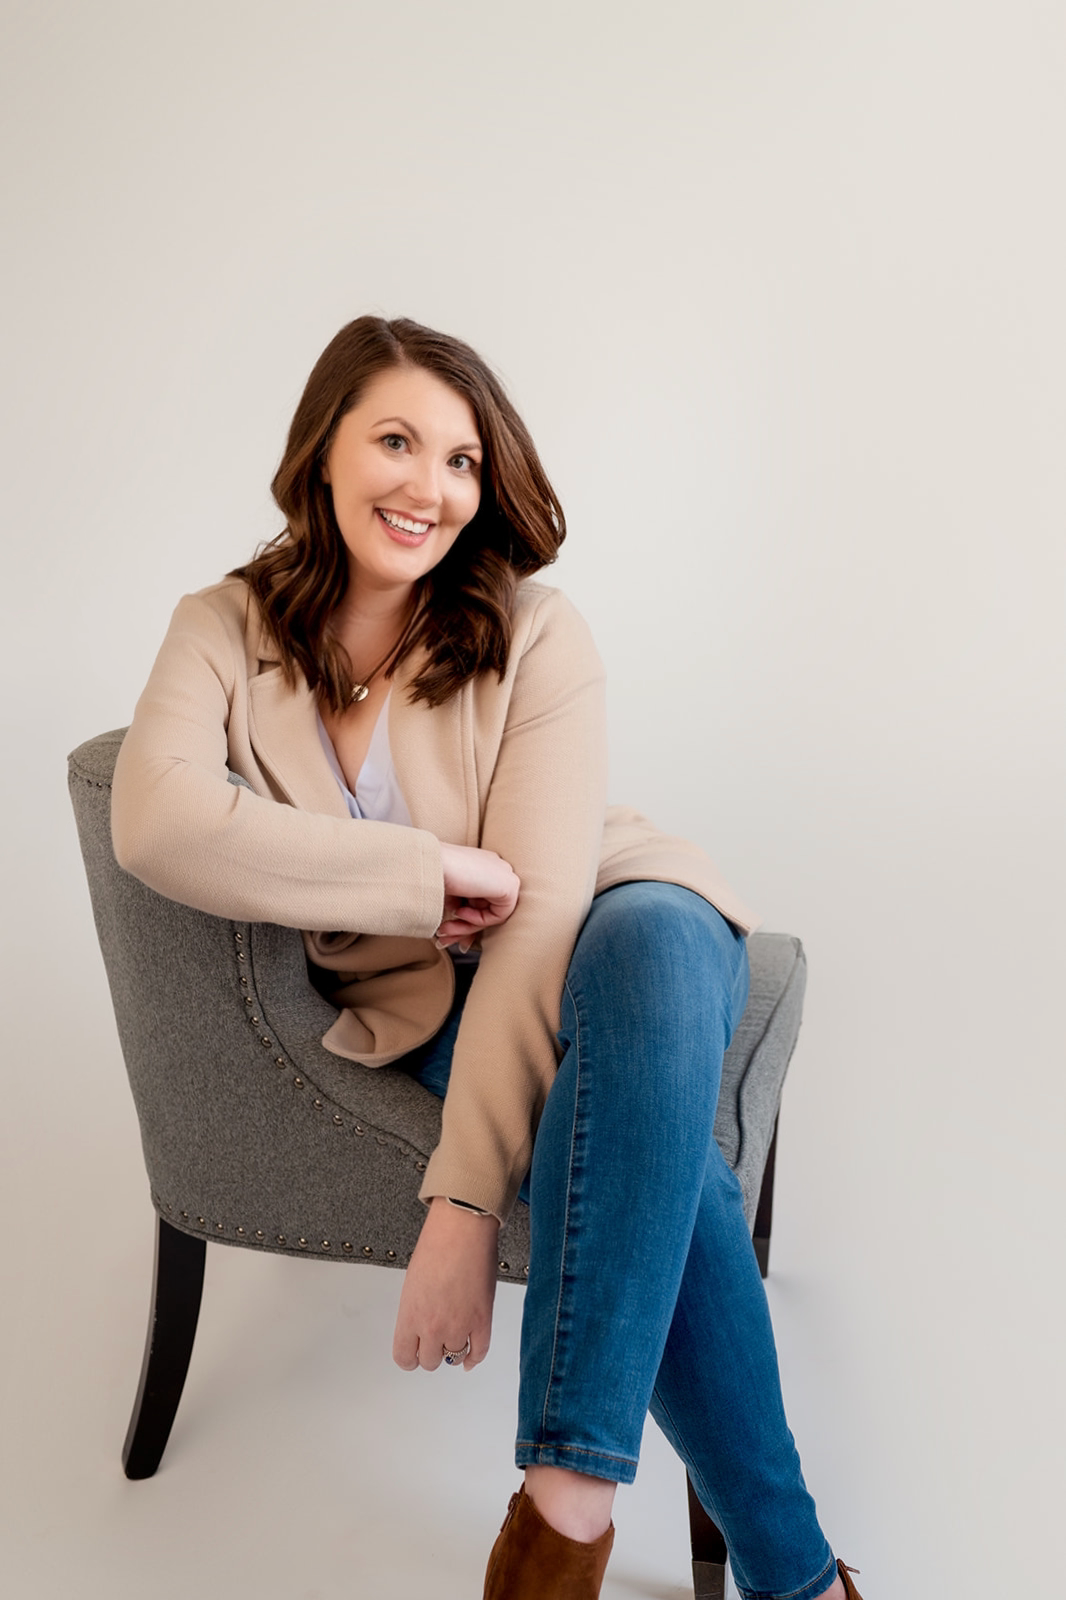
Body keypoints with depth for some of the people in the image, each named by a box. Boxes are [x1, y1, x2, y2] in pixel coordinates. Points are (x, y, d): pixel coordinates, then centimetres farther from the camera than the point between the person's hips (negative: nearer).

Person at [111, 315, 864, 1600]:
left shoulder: (533, 636, -11)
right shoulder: (226, 630, -3)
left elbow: (543, 908, -21)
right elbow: (155, 822, -23)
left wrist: (462, 1206, -29)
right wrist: (431, 874, -24)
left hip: (613, 935, 0)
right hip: (429, 998, 1)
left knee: (648, 939, -39)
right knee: (654, 1150, -32)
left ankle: (569, 1495, -38)